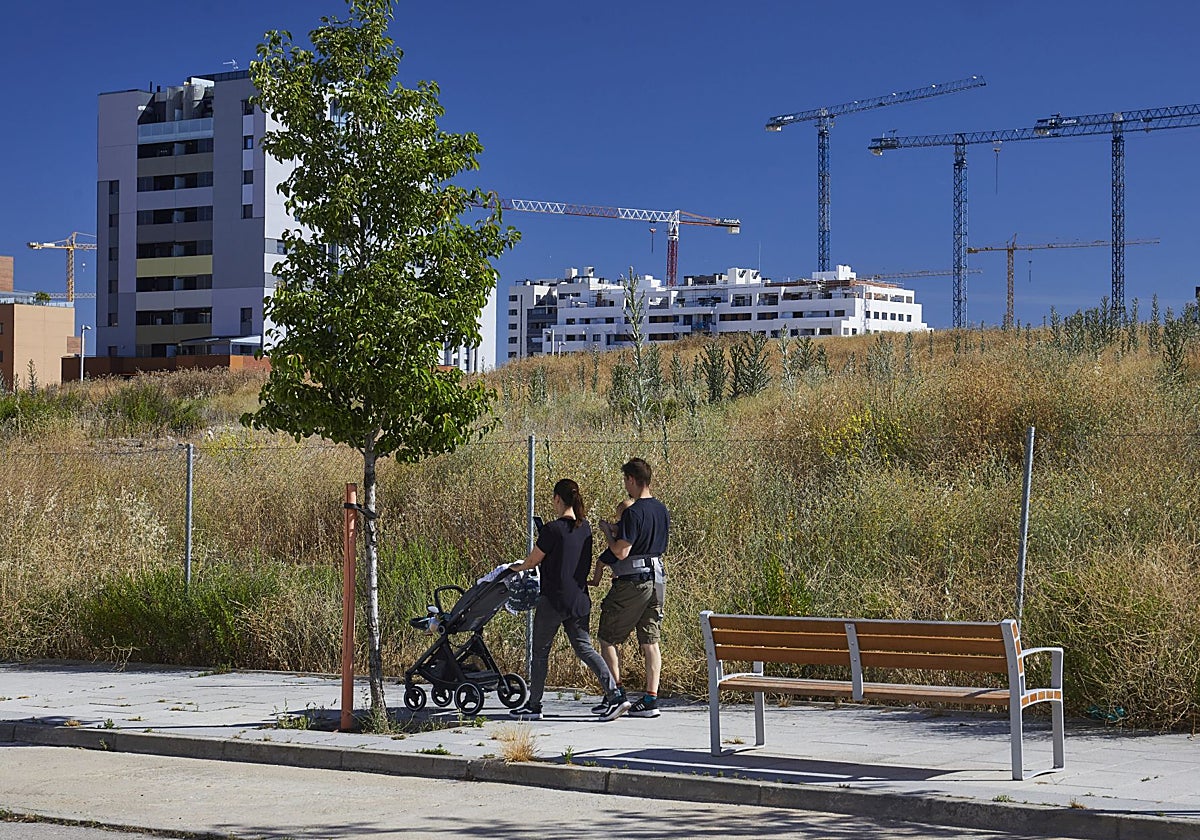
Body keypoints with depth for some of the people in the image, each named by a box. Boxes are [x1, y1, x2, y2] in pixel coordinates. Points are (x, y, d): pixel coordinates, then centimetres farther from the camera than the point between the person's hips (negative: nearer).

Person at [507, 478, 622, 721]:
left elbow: (533, 561, -4)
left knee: (540, 652, 7)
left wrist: (517, 567, 17)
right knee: (585, 649, 8)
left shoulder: (552, 530, -15)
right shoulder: (585, 528, 6)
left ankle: (533, 706, 14)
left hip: (553, 600, -6)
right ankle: (614, 694, -6)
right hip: (580, 599, 6)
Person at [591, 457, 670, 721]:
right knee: (650, 641, 9)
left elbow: (621, 552, -21)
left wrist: (607, 531, -4)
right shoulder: (662, 510, 9)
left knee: (608, 638, 3)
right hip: (657, 578, 8)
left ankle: (617, 694, -3)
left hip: (632, 581, -8)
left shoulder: (633, 512, -17)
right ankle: (650, 700, 8)